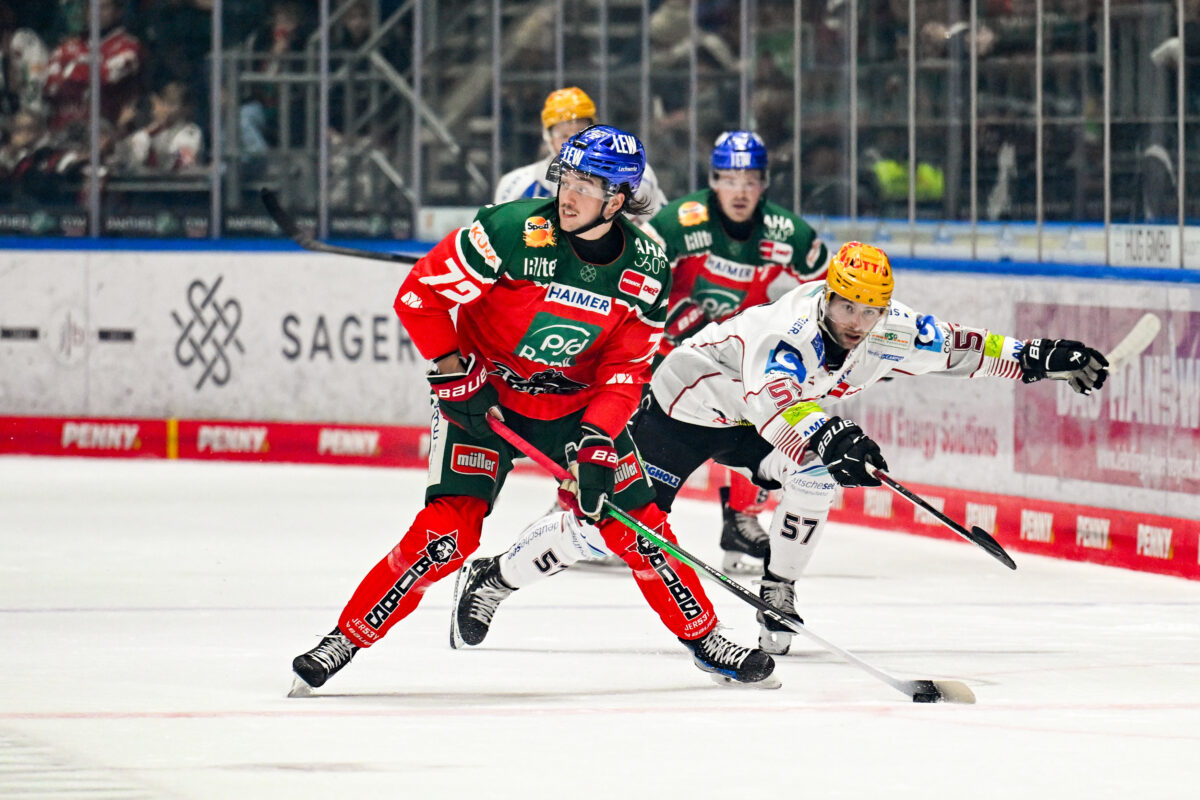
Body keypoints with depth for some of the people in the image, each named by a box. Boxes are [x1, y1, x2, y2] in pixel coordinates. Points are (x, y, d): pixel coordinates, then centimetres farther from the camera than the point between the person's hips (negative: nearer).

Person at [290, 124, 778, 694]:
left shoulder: (646, 270, -12)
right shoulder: (514, 231, -24)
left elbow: (626, 370, -6)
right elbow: (419, 296, -17)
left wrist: (597, 443, -19)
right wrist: (454, 377, -20)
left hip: (576, 404, 3)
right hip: (483, 398, -3)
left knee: (637, 525, 0)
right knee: (447, 530, -16)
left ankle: (703, 638, 19)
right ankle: (345, 639, -7)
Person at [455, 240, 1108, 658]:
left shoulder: (888, 335, -15)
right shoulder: (792, 330, -38)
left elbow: (958, 347, -7)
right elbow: (773, 396, -56)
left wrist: (1038, 358, -13)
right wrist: (826, 434, -72)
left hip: (748, 422, 7)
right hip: (685, 403, -7)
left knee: (816, 470, -20)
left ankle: (777, 599, -4)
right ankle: (497, 574, 9)